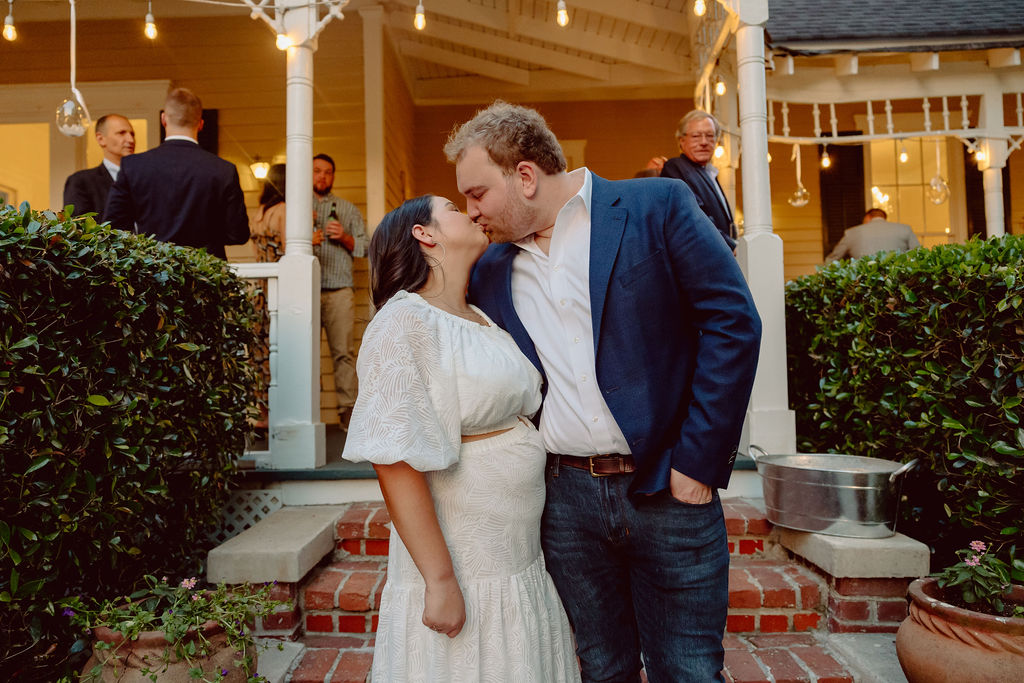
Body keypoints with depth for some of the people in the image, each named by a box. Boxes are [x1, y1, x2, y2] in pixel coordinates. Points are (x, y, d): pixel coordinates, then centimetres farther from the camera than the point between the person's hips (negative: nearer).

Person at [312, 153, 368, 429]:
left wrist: (345, 237, -5)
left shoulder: (348, 209, 20)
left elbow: (364, 247, 14)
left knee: (343, 351, -7)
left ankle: (348, 411, -5)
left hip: (339, 291, 0)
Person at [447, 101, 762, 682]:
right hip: (565, 499, 4)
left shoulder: (658, 206, -4)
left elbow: (733, 320, -9)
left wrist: (698, 461, -11)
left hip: (667, 490, -3)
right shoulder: (491, 273, 10)